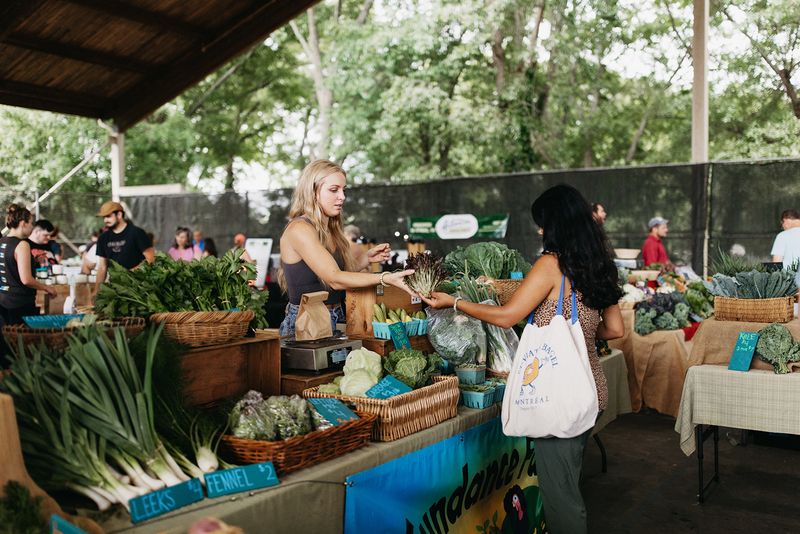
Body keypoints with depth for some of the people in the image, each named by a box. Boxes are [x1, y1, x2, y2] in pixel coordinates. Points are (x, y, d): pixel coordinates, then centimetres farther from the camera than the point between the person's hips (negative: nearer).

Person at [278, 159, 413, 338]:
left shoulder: (330, 231, 13)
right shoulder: (299, 229, -13)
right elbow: (335, 279, -21)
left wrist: (366, 260, 0)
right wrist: (386, 279, -27)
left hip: (334, 321, 8)